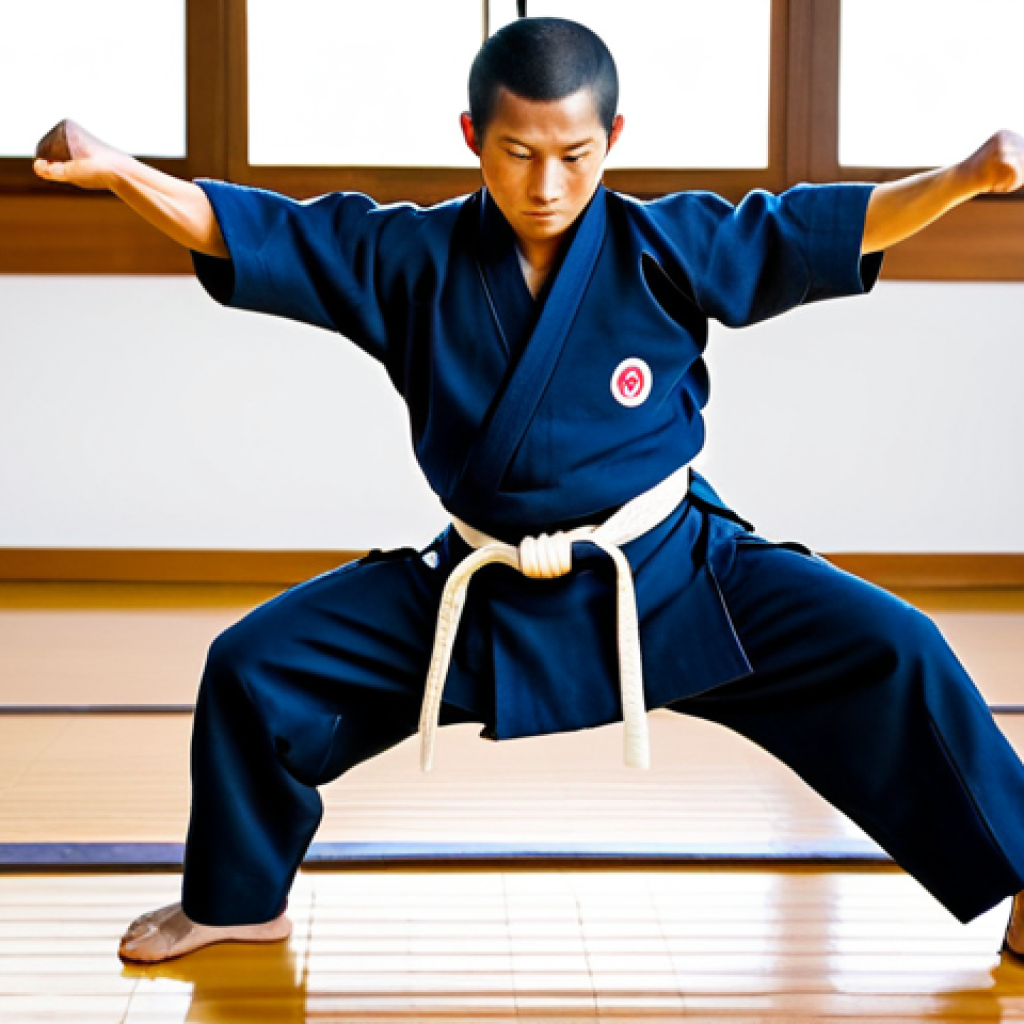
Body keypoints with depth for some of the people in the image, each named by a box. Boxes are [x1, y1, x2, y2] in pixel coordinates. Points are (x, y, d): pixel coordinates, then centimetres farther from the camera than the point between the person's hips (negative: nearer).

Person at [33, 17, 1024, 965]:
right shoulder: (410, 259, -7)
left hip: (673, 575, -1)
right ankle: (236, 900, 21)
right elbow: (240, 229, -8)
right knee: (250, 669, -4)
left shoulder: (672, 246, -10)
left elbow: (837, 227, -12)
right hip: (479, 594, 2)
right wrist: (115, 170, -23)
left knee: (890, 654, -15)